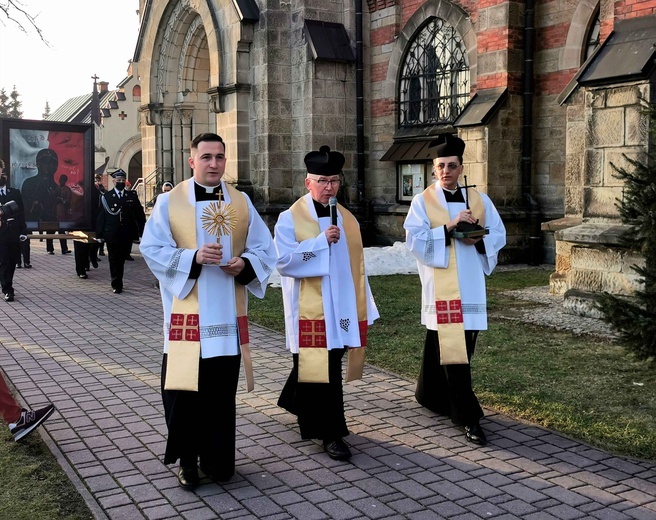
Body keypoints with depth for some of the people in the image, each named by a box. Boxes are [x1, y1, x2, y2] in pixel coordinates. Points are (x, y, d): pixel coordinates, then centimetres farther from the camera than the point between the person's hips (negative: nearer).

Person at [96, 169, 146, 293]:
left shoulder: (132, 196, 6)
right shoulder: (106, 197, 1)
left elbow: (140, 215, 7)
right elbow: (101, 216, 0)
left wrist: (142, 231, 0)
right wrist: (99, 234, -4)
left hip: (127, 235, 2)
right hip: (112, 235, -2)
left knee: (121, 260, 11)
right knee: (114, 260, 3)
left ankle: (117, 283, 28)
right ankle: (117, 285, 12)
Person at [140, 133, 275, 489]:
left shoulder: (241, 203, 9)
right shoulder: (169, 201, 0)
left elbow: (264, 248, 9)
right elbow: (152, 249, -5)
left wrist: (245, 263, -12)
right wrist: (193, 257, -19)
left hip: (227, 313, 3)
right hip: (186, 312, -2)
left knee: (222, 389, 8)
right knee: (184, 387, 0)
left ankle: (217, 459, 22)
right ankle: (186, 459, 17)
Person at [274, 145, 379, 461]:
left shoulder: (347, 219, 10)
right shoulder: (290, 219, -5)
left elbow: (357, 266, 11)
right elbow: (284, 261, -16)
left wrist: (364, 310, 10)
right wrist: (321, 241, -20)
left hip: (341, 310, 5)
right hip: (310, 311, -5)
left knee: (329, 366, 13)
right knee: (323, 371, -2)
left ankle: (297, 404, 36)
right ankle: (331, 432, 9)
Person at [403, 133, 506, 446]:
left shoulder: (479, 200, 10)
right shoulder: (422, 201, 0)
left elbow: (499, 235, 9)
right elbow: (415, 240, -11)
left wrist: (478, 239, -11)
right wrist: (449, 228, -21)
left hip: (471, 286, 4)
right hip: (441, 286, -4)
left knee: (439, 344, 14)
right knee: (452, 347, -7)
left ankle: (430, 395, 35)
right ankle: (468, 417, -2)